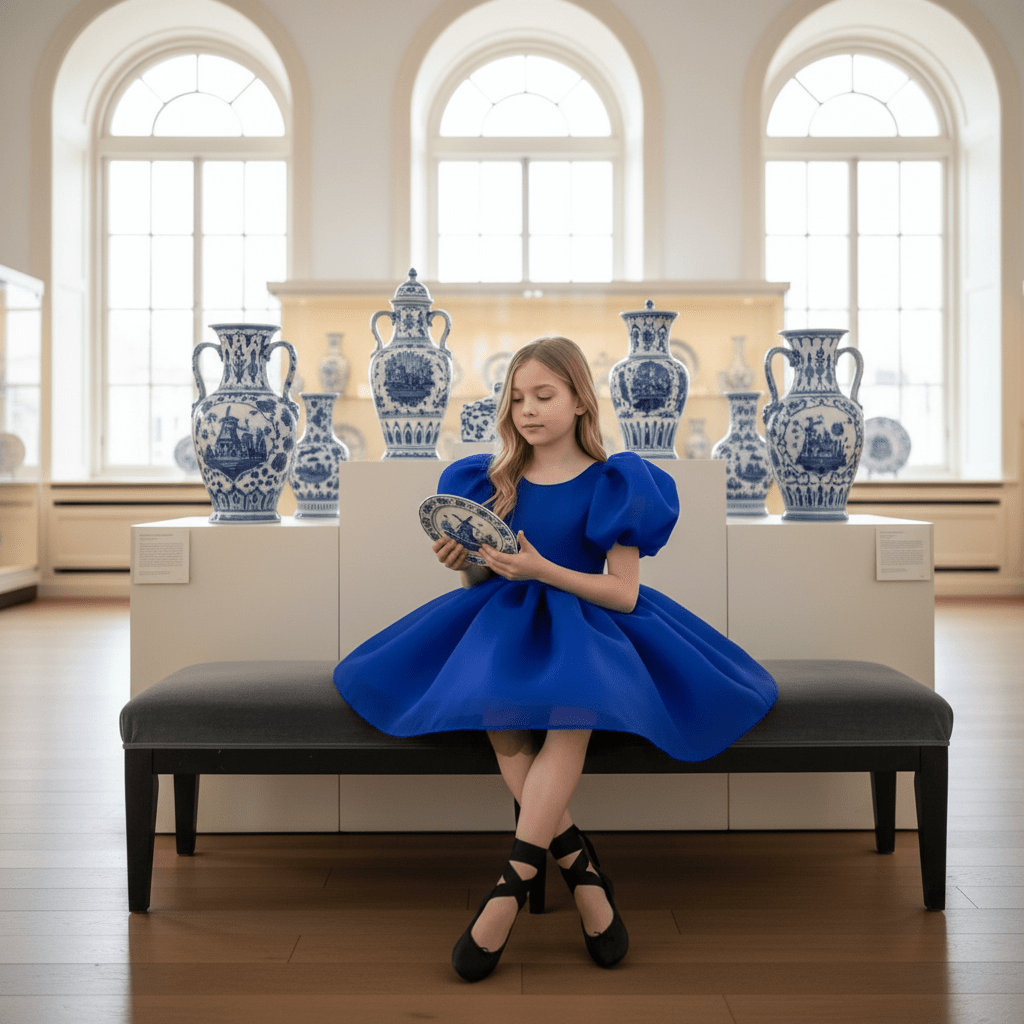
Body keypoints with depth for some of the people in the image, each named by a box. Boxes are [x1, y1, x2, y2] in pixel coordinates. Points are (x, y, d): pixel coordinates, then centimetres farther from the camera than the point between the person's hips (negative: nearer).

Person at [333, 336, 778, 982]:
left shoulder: (611, 484, 1)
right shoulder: (492, 480, 11)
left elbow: (624, 592, -7)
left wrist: (541, 570, -20)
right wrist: (467, 564, -7)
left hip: (588, 619, -2)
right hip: (507, 618, 3)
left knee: (577, 707, -38)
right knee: (492, 709, -33)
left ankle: (512, 882, -34)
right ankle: (582, 868, -27)